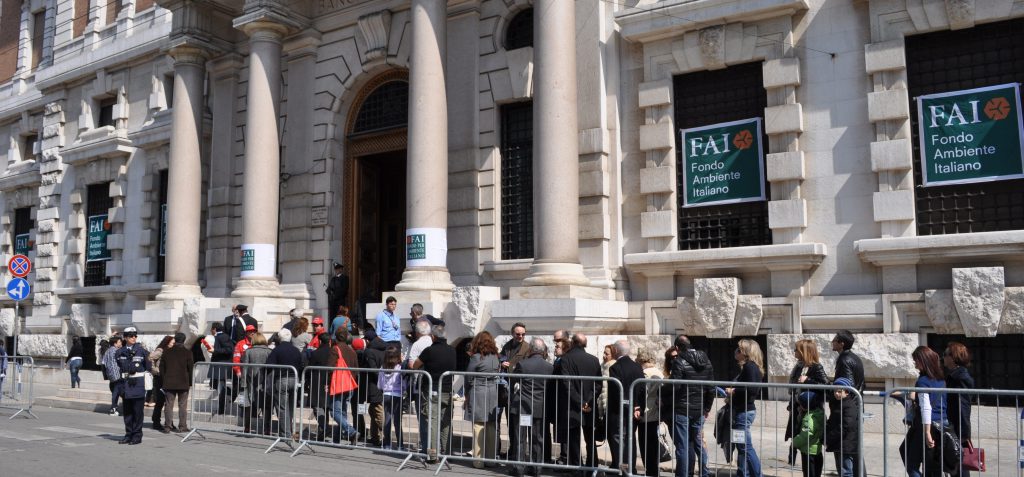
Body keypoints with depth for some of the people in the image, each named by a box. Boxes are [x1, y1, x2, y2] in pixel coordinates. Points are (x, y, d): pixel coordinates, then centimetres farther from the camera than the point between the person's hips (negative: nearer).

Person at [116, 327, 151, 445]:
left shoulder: (142, 350, -2)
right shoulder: (120, 352, 6)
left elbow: (149, 367, 4)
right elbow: (118, 367, 15)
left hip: (138, 384, -3)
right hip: (126, 385, 3)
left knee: (138, 411, -1)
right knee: (127, 411, 11)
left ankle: (137, 436, 6)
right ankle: (128, 435, 20)